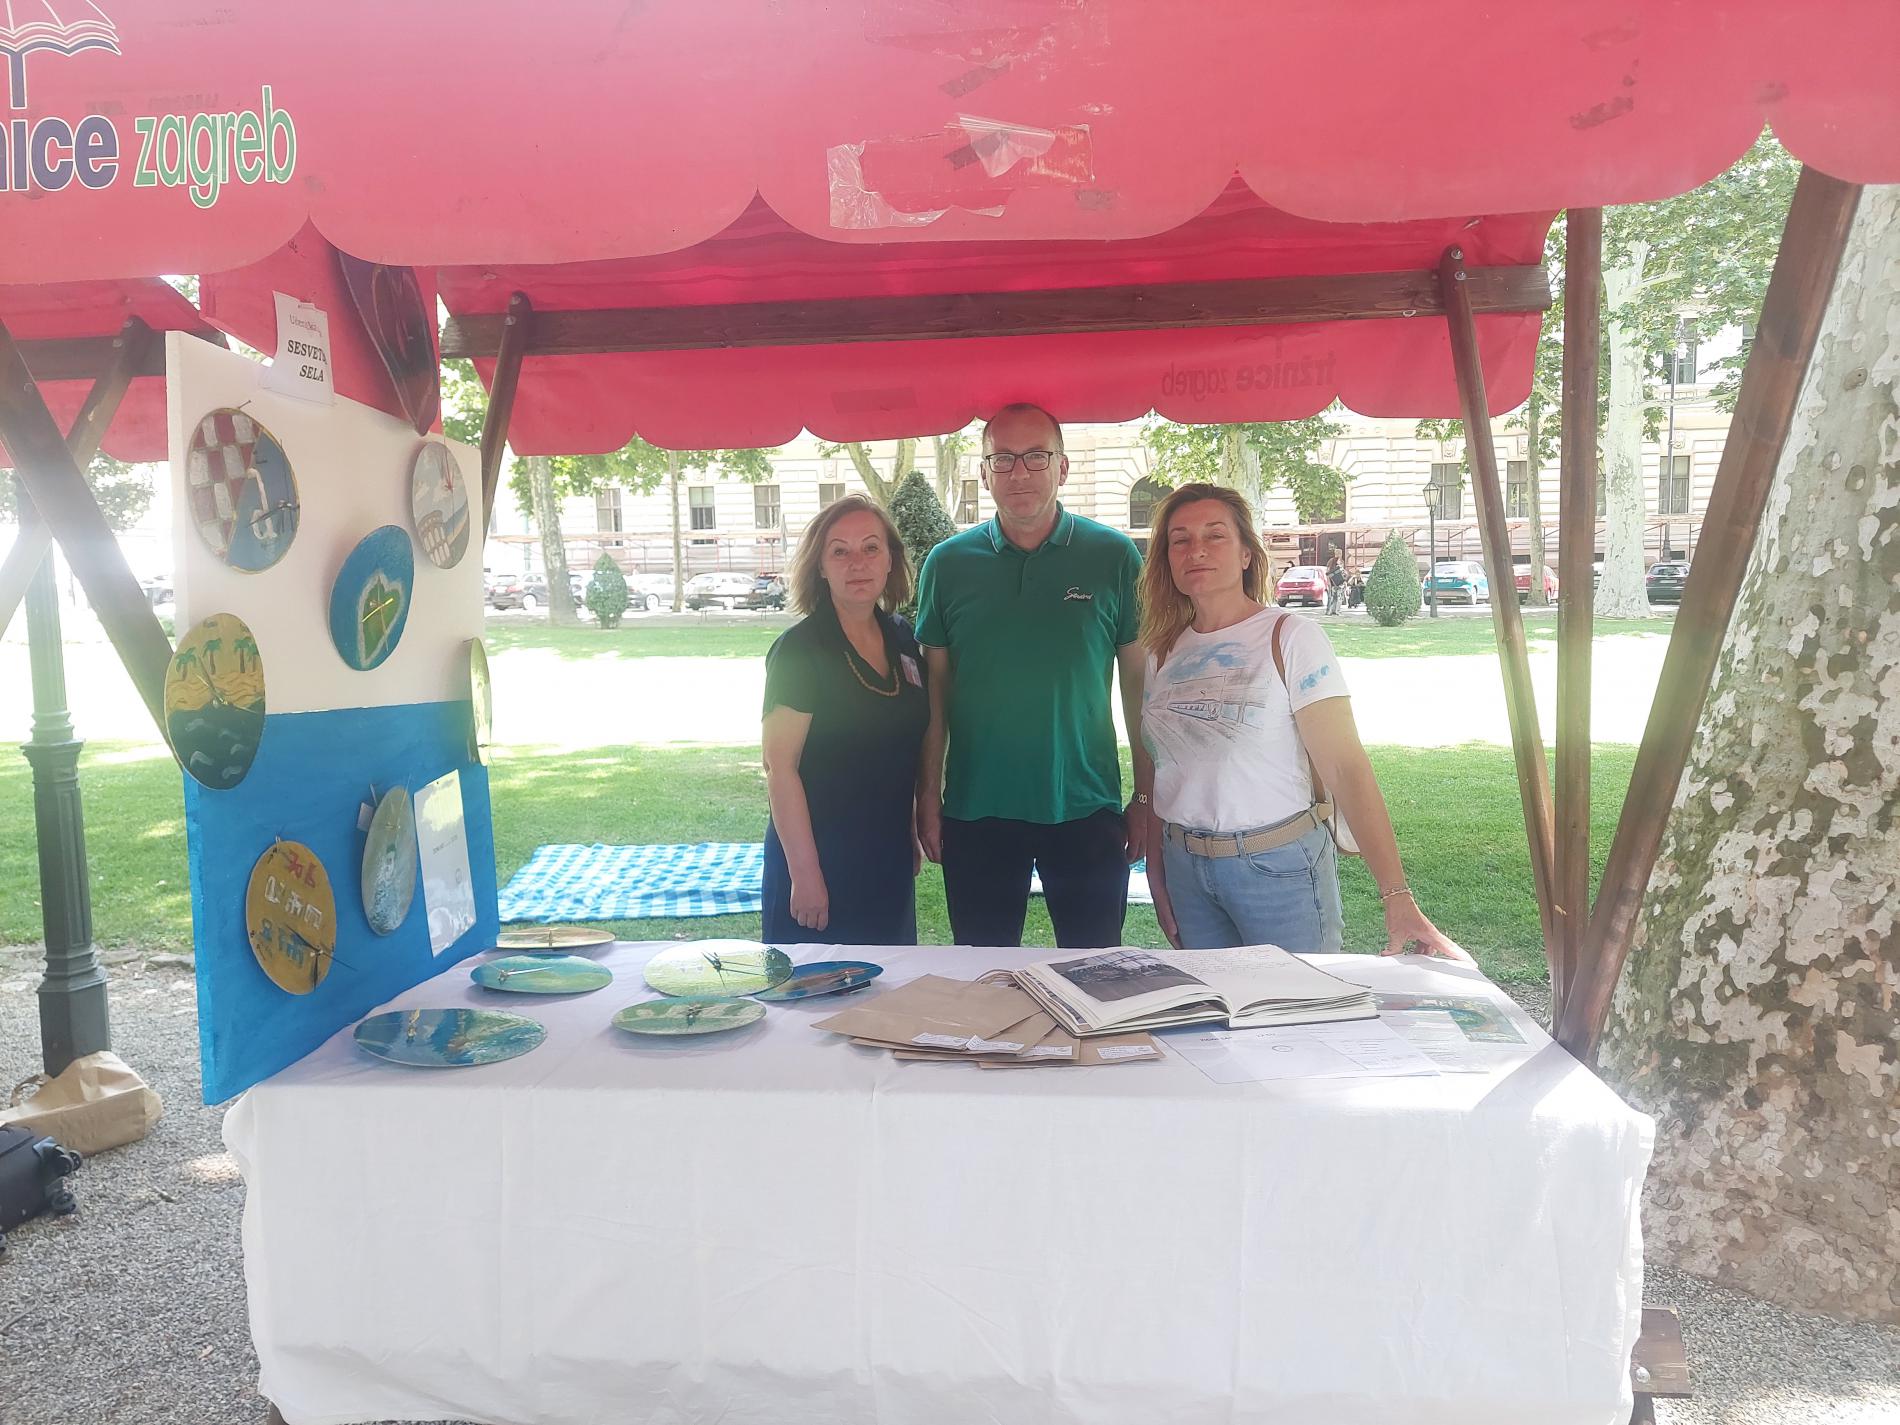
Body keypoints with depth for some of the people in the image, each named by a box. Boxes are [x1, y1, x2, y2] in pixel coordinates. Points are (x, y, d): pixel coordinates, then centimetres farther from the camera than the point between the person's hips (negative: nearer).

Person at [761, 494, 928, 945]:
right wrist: (805, 873, -18)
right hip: (820, 859, -6)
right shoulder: (800, 649, -14)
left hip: (890, 858, 6)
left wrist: (912, 834, 16)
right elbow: (780, 766, -17)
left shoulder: (901, 639, 5)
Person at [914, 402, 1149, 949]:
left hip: (1086, 807, -1)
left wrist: (1146, 797, 0)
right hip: (975, 812, 1)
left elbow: (1140, 686, 2)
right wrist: (928, 798, 2)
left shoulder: (1115, 557, -1)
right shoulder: (947, 564, 2)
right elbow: (935, 692, 5)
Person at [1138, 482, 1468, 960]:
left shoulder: (1291, 638, -10)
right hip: (1184, 864, 4)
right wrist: (1157, 874, 8)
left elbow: (1345, 767, -17)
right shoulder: (1165, 651, 5)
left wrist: (1397, 898, -24)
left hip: (1279, 866, -4)